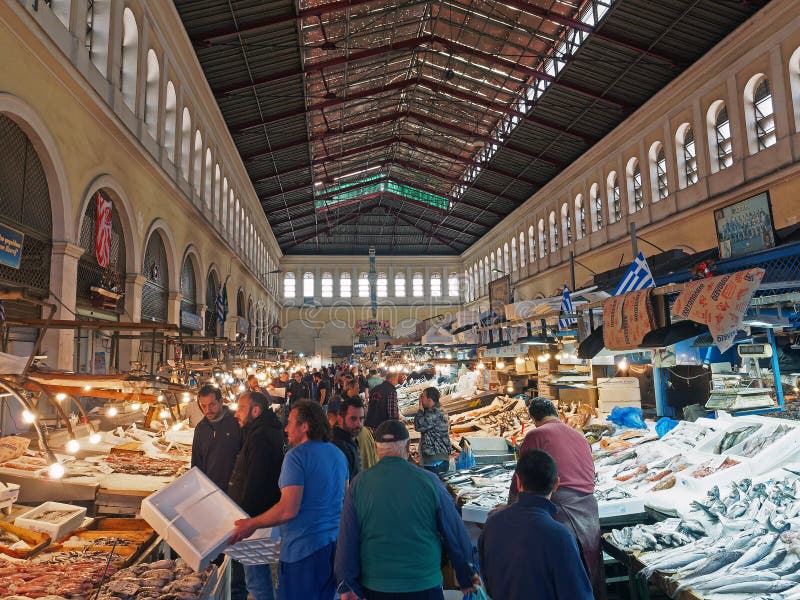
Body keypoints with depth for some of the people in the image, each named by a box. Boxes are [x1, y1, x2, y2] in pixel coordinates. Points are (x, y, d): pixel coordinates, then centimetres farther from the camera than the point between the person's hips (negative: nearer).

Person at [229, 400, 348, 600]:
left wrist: (252, 524, -7)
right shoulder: (338, 454, 8)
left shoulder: (297, 455, -15)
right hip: (335, 544, 8)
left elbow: (288, 510, -20)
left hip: (304, 548, -8)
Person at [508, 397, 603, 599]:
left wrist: (510, 506, 14)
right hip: (589, 511, 6)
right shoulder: (581, 437, 18)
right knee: (591, 574, 17)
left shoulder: (536, 435, -2)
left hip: (559, 510, -6)